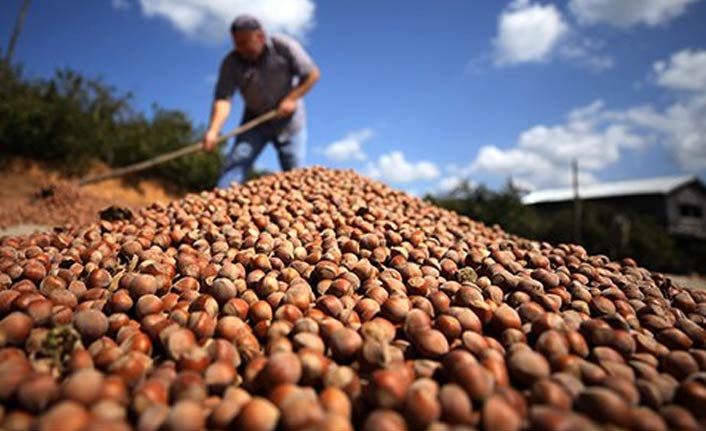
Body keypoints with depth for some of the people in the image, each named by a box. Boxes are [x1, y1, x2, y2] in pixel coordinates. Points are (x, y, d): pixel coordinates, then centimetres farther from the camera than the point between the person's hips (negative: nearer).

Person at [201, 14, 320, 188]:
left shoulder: (284, 46, -15)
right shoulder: (231, 63, -13)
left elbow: (313, 74, -10)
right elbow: (223, 99, -23)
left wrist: (292, 98, -22)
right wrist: (213, 130, -39)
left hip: (288, 120, -1)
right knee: (236, 161, -14)